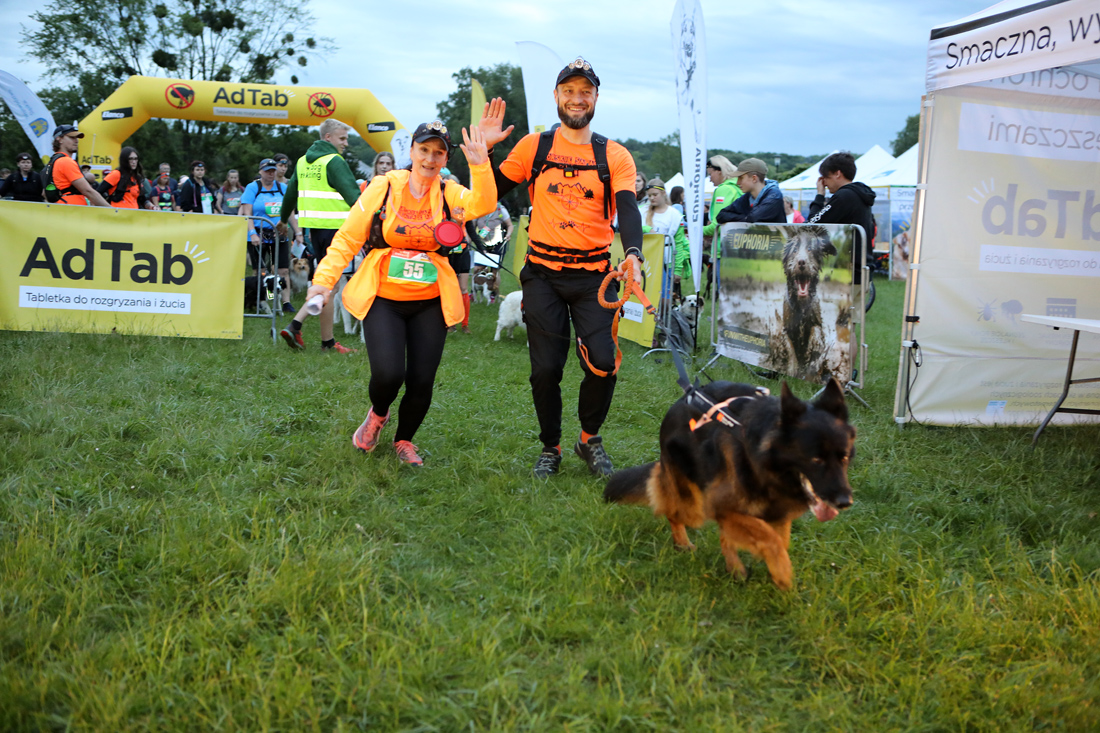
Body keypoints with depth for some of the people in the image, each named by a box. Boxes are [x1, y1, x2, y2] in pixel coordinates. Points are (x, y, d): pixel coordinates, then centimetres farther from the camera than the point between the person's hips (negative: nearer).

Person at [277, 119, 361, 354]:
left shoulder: (303, 161, 16)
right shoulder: (334, 161, -9)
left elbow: (291, 191, 26)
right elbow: (352, 192, -20)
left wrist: (284, 219, 39)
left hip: (313, 226, 8)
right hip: (334, 226, -8)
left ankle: (296, 325, 6)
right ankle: (327, 341, 4)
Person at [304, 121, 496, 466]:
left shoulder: (449, 194, 2)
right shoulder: (383, 187, -2)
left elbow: (482, 204, -19)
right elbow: (348, 237, 2)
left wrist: (480, 167, -33)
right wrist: (324, 279, -6)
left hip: (429, 303, 2)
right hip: (382, 299, -1)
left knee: (422, 381, -2)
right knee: (388, 374, -17)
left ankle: (404, 440, 28)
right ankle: (377, 414, 22)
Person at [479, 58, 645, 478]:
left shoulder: (615, 156, 4)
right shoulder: (534, 147, 6)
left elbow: (628, 209, -10)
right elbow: (489, 195, 10)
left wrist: (633, 254, -28)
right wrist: (483, 149, -3)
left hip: (594, 275, 0)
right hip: (543, 274, 1)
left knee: (603, 362, -13)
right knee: (545, 369, 1)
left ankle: (590, 440, 12)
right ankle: (550, 448, 22)